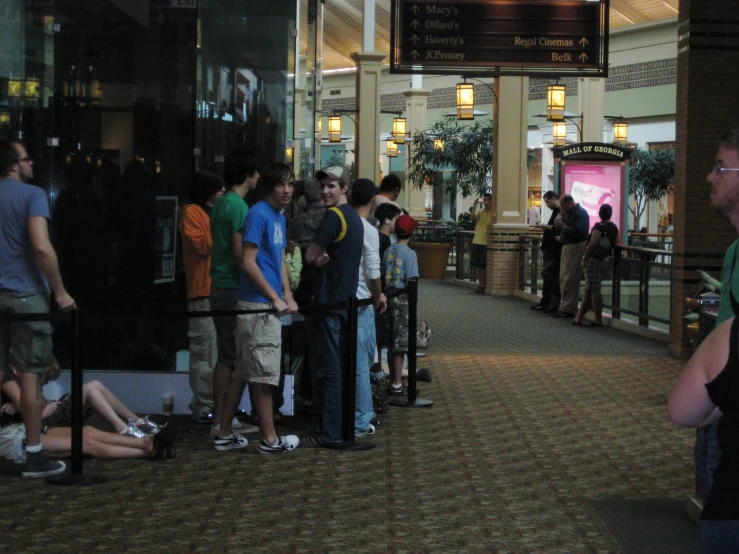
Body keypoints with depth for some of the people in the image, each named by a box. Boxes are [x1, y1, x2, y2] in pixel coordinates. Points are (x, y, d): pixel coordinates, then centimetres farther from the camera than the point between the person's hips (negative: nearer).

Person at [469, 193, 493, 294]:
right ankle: (481, 285, 17)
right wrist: (475, 205, -16)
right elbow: (472, 217, -10)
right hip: (476, 242, 5)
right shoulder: (480, 212, 9)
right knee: (476, 265, 7)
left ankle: (484, 286, 6)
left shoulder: (493, 213, -3)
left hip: (486, 243, -5)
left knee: (483, 266, -4)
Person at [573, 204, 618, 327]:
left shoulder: (599, 226, -12)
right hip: (606, 260, 7)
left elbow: (593, 243, -21)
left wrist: (585, 257, -15)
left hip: (594, 260, -7)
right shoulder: (614, 228, 9)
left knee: (594, 290, -2)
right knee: (589, 289, 12)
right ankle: (578, 318, 16)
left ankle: (598, 320, -1)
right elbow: (615, 244, 10)